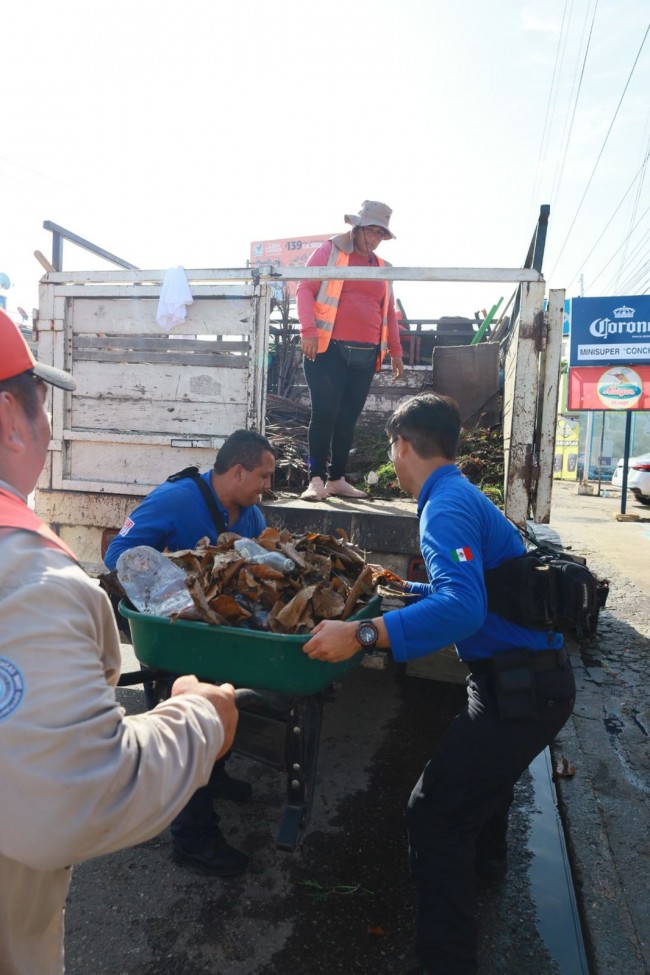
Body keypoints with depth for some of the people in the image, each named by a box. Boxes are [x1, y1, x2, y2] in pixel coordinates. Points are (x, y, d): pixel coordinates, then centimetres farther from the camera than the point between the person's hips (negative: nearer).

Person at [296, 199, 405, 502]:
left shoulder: (382, 268, 20)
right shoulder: (329, 251, 6)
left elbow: (388, 312, 24)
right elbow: (305, 289, -2)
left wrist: (395, 352, 18)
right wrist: (309, 331, -15)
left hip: (366, 355, 5)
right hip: (329, 349, -4)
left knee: (348, 418, 5)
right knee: (325, 414, -8)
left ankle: (337, 479, 12)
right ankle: (316, 480, -4)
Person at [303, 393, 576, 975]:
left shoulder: (447, 506, -21)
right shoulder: (465, 495, 11)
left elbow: (463, 608, -36)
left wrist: (364, 633, -41)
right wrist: (406, 590, 32)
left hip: (521, 688, -11)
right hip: (535, 675, 11)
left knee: (435, 816, -6)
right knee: (486, 769, 35)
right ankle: (486, 858, 63)